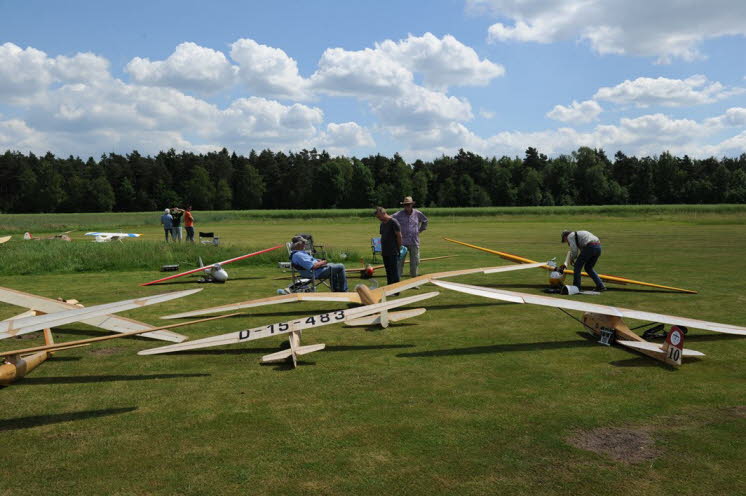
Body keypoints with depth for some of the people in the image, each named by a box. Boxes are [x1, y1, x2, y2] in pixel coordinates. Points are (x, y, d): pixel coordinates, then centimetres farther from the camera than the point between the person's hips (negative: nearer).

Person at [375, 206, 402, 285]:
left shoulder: (393, 222, -10)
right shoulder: (382, 224, 15)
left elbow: (399, 236, -10)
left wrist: (398, 249, -8)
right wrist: (382, 250, 15)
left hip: (393, 253, -8)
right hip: (385, 252, 8)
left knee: (394, 272, -4)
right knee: (388, 272, 13)